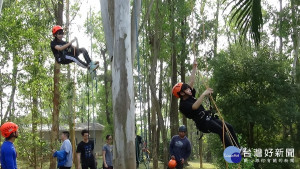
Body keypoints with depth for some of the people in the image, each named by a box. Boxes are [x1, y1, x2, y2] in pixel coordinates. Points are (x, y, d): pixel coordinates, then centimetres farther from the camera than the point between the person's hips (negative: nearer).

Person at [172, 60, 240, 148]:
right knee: (221, 130, -29)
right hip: (203, 122, -9)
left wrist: (194, 67, 14)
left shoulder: (190, 96, 14)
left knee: (229, 127, -2)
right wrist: (204, 94, -32)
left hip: (209, 117, 9)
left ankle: (238, 148, -1)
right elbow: (195, 107, -30)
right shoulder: (183, 105, -11)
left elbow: (191, 81, 16)